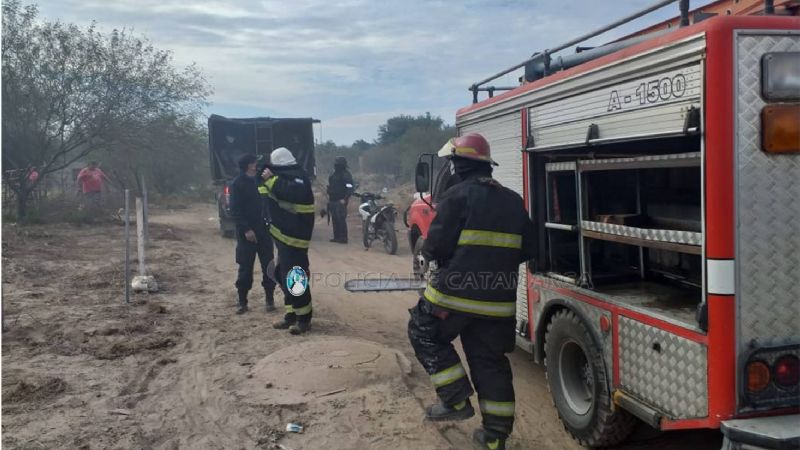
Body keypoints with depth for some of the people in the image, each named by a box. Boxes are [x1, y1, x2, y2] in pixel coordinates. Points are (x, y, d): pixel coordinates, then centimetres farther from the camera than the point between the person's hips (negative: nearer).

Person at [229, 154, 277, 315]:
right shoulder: (237, 184, -6)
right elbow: (234, 210, -11)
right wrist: (246, 229, -18)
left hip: (264, 230, 4)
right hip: (246, 232, -4)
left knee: (268, 266, 5)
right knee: (245, 268, 2)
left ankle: (270, 299, 15)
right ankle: (242, 302, 12)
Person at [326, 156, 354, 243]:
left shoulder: (346, 175, -10)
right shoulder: (334, 174, 17)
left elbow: (350, 188, -17)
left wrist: (344, 199, -22)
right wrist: (329, 195, 19)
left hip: (341, 201, -9)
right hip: (333, 200, 9)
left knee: (341, 220, -11)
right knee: (335, 219, 10)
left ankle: (343, 238, -9)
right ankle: (336, 237, 16)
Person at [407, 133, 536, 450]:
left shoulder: (457, 196, -9)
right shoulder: (513, 201, 10)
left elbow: (436, 246, -12)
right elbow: (526, 251, 14)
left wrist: (427, 252, 10)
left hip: (456, 292, -6)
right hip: (498, 300, 6)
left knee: (424, 334, 17)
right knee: (490, 361, 14)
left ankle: (456, 400, 11)